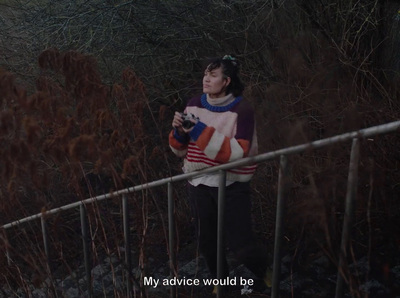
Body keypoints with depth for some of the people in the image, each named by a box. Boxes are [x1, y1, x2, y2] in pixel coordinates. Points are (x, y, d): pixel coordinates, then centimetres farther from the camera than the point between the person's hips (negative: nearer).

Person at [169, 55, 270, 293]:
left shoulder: (242, 109, -15)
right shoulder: (194, 105, 0)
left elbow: (238, 153, -25)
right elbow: (181, 149, 7)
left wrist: (203, 132, -29)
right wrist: (179, 132, -14)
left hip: (232, 186, -4)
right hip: (199, 184, 5)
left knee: (240, 245, -1)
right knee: (207, 242, 17)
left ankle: (267, 274, 34)